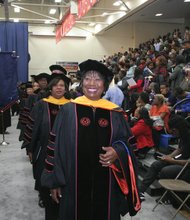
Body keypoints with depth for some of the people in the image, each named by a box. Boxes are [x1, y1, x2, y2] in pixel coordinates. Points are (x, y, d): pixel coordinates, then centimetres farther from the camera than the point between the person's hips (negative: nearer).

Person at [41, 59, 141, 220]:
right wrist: (54, 181, -2)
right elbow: (56, 146, -1)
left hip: (106, 182, 2)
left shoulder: (115, 113, 3)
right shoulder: (69, 110, -3)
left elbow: (126, 142, 7)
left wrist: (117, 152, -16)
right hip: (75, 182, -1)